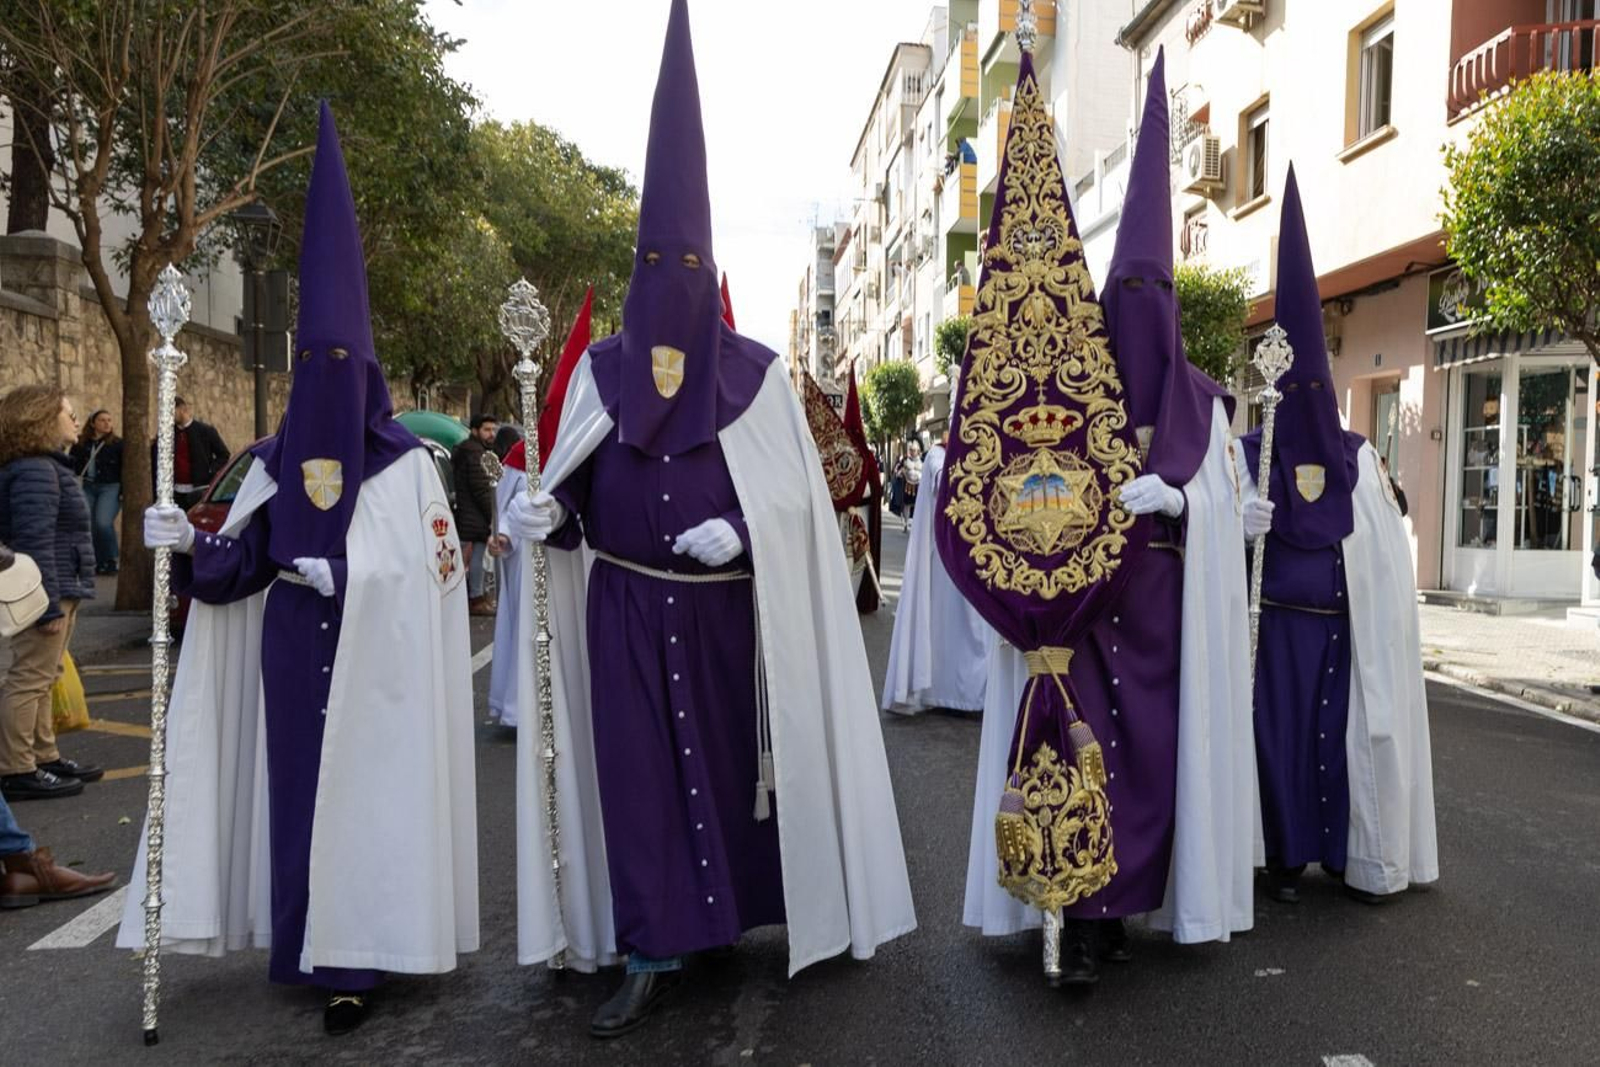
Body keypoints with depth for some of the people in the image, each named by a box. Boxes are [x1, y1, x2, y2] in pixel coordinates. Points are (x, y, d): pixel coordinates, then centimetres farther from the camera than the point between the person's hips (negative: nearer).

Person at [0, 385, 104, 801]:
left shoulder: (46, 466, 16)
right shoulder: (34, 472, -17)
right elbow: (35, 544, -23)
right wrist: (50, 605, -25)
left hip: (60, 590, 11)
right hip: (47, 593, -11)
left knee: (40, 679, 17)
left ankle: (44, 756, 27)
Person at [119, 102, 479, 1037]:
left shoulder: (408, 461, -3)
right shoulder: (276, 460, 10)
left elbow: (435, 565, -7)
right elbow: (242, 561, 6)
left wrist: (338, 573, -14)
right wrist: (191, 545, -13)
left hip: (378, 665, -4)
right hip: (294, 660, 4)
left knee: (367, 790, -4)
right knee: (300, 785, 6)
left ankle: (352, 961, 2)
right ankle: (311, 945, 18)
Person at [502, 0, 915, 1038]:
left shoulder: (756, 373, -1)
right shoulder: (602, 369, 4)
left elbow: (795, 495, -2)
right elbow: (578, 487, 8)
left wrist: (739, 531, -18)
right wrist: (546, 511, -13)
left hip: (724, 611, -1)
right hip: (625, 611, 1)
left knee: (727, 757, 11)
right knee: (635, 768, 1)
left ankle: (722, 909, 35)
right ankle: (653, 952, 11)